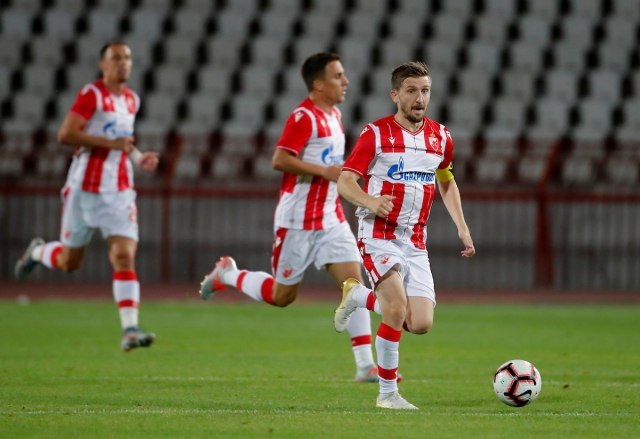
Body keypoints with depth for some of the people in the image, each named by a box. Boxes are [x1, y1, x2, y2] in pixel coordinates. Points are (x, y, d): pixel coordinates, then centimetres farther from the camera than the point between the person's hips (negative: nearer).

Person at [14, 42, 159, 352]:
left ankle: (130, 329, -19)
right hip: (85, 187, -4)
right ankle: (37, 251, 43)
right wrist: (112, 143, -22)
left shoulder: (131, 100, 12)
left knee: (125, 257, -13)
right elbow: (65, 134, -20)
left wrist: (138, 157, 10)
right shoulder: (91, 94, -10)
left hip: (120, 192, 4)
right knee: (69, 261, 9)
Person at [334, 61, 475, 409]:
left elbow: (447, 182, 25)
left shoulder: (440, 137, 9)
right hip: (379, 235, -5)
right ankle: (387, 393, -10)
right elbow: (345, 182, -8)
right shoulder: (376, 133, -6)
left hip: (416, 242, 5)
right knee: (398, 306, -25)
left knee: (421, 324, -7)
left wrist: (461, 227, 14)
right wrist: (371, 201, -29)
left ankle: (359, 296, 21)